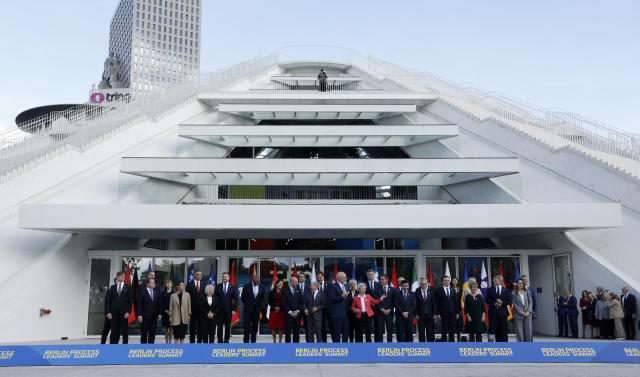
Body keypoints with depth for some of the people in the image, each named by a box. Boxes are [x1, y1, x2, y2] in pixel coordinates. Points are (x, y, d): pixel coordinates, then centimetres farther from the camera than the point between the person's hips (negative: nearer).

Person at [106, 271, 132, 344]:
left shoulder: (128, 287, 5)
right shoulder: (112, 287, 12)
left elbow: (130, 300, 0)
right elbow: (109, 300, 8)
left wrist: (128, 312, -9)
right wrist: (109, 312, -2)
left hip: (123, 312, -2)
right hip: (114, 312, 2)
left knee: (124, 330, 1)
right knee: (114, 331, 0)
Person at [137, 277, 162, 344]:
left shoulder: (156, 293, 12)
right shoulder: (142, 293, -3)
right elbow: (139, 305, -7)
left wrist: (159, 314, 6)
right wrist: (139, 315, -14)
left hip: (154, 317, 4)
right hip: (145, 316, -4)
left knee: (152, 333, 6)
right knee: (144, 333, 3)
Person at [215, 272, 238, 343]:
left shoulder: (233, 287, 4)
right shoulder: (218, 286, 6)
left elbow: (235, 299, 3)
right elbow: (215, 298, 4)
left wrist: (234, 309, -5)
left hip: (228, 310, 0)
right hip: (219, 310, 0)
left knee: (228, 326, 3)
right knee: (220, 326, 2)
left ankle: (226, 340, 13)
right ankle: (220, 341, 10)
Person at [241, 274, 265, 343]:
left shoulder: (262, 288, 4)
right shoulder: (247, 287, -4)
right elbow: (242, 297, 7)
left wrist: (258, 304, 10)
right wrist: (247, 304, 9)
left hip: (257, 310, 3)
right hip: (248, 309, -3)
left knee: (255, 326, 6)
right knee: (247, 326, -4)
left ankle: (253, 341, 13)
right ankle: (246, 341, -2)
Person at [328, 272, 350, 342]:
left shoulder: (346, 286, 15)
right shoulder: (333, 286, -10)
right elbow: (332, 299, -18)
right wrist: (341, 296, -28)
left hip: (345, 313, 7)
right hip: (337, 313, -7)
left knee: (346, 332, 10)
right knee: (337, 333, -1)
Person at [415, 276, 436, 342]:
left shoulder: (432, 290, -1)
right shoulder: (417, 291, -2)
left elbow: (434, 302, 0)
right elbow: (415, 303, -1)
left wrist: (435, 313, -4)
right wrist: (416, 314, -7)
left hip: (430, 314, 0)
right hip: (420, 315, 0)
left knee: (430, 331, 4)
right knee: (421, 332, 5)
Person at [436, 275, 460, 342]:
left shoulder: (453, 290, 9)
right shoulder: (439, 290, -2)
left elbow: (456, 302, 10)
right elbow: (437, 303, -3)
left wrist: (457, 312, 5)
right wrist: (438, 313, -9)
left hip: (452, 313, 3)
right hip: (443, 313, -3)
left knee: (452, 329, 7)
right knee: (444, 329, 1)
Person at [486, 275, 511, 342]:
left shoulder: (505, 290, 9)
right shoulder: (490, 290, 8)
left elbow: (509, 301, 3)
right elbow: (487, 300, 2)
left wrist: (502, 303, -13)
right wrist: (495, 303, -13)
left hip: (503, 312, 0)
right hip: (493, 312, 0)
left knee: (503, 330, 2)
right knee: (492, 329, -5)